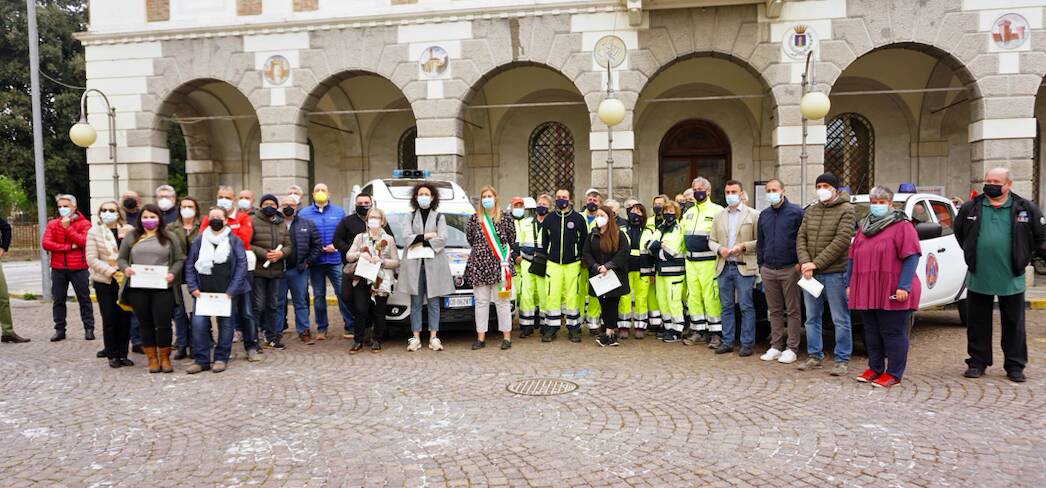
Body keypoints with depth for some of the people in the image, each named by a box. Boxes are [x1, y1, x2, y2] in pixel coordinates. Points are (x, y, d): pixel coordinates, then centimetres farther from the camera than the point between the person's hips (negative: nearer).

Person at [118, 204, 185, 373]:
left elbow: (179, 259, 6)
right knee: (145, 324, 8)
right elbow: (121, 258, 12)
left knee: (163, 324, -3)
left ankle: (165, 358, 12)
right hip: (138, 289, 2)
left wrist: (173, 273, -12)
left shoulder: (169, 238, 8)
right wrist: (125, 268, -9)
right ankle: (152, 359, 17)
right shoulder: (131, 237, 11)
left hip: (162, 288, -2)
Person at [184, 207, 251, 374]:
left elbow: (241, 266, -4)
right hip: (203, 292, 1)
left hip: (226, 292, -1)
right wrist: (193, 287, -4)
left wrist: (232, 291, -11)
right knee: (198, 324, -7)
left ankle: (221, 358, 18)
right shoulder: (199, 240, 8)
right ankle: (201, 360, 5)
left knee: (225, 324, 4)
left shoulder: (234, 240, 1)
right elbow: (190, 265, 8)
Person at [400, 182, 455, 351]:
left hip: (434, 263, 0)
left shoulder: (439, 217, 9)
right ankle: (415, 337, 3)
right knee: (416, 302, 1)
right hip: (414, 263, 1)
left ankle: (433, 337, 3)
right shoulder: (410, 217, 12)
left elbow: (442, 240, -5)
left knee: (434, 301, 0)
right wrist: (428, 236, -7)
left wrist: (418, 241, -6)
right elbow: (407, 239, -3)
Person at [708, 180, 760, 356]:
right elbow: (711, 240, 14)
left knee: (746, 307, -1)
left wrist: (743, 246, -16)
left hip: (744, 267, -4)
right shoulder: (719, 217, 14)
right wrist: (719, 249, -6)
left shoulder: (753, 215, 0)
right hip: (723, 267, 5)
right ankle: (727, 342, 17)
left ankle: (747, 344, 6)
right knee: (726, 307, 10)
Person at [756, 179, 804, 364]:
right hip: (768, 270, 6)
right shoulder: (764, 215, 13)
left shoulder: (796, 212, -5)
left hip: (789, 270, -5)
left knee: (793, 311, 2)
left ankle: (792, 349, 7)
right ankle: (776, 346, 18)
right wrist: (761, 264, 15)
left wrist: (800, 262, -9)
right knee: (774, 310, 11)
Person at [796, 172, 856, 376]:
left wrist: (816, 263, -16)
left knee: (840, 320, 1)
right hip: (810, 274, 6)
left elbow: (842, 241, -15)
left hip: (835, 274, -6)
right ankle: (815, 357, 22)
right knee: (812, 318, 12)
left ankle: (842, 360, 10)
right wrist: (805, 263, -9)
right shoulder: (811, 210, 13)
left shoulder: (846, 210, -6)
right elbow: (801, 238, 8)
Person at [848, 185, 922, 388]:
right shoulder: (863, 227, 18)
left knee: (893, 333, -1)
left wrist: (903, 286, -19)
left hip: (892, 293, -6)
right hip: (866, 292, 7)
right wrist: (850, 285, 15)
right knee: (871, 333, 12)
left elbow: (911, 256, -11)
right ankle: (875, 369, 23)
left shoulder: (902, 226, -3)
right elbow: (853, 257, 20)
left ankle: (893, 373, 6)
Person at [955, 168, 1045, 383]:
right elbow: (959, 232, 18)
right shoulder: (971, 208, 2)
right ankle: (978, 363, 19)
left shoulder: (1025, 208, -1)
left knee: (1014, 325, 8)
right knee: (977, 324, 8)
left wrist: (1024, 257, 9)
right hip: (978, 278, 1)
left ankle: (1015, 366, 19)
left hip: (1011, 279, -1)